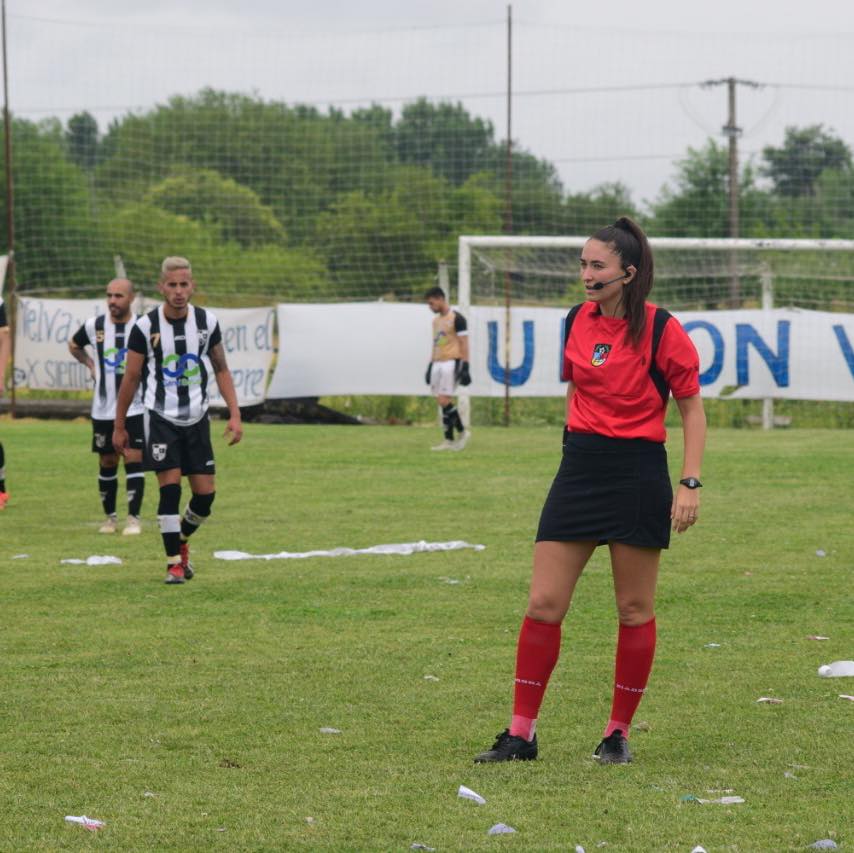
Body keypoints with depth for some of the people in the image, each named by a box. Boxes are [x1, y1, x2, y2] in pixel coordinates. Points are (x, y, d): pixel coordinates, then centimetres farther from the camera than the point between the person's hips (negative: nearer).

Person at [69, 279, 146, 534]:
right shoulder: (94, 326, 1)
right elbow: (74, 345, 22)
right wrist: (90, 364, 8)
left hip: (135, 407, -2)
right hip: (103, 409, 3)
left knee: (134, 460, -9)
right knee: (107, 463, 8)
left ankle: (134, 518, -6)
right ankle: (109, 516, 22)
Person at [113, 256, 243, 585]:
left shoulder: (207, 321, -1)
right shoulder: (146, 326, -9)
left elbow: (221, 370, 8)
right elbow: (131, 378, -1)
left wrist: (234, 415, 0)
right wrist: (119, 427, 3)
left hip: (197, 417, 3)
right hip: (161, 418, -3)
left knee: (205, 494, 1)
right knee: (170, 488, -11)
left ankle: (182, 541, 30)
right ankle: (174, 563, 0)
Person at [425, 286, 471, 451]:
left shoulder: (456, 318, -7)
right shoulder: (436, 320, 17)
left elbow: (464, 344, -10)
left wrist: (465, 368, -15)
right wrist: (430, 366, 18)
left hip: (451, 362, -8)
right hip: (438, 363, 8)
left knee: (444, 400, -14)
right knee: (443, 402, 3)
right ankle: (449, 441, 4)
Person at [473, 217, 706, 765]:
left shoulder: (661, 330, -8)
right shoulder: (579, 321, 7)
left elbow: (693, 408, -3)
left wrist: (691, 483, -10)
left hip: (638, 474, -5)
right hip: (579, 470, 5)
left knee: (635, 609, 4)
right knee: (544, 603, -2)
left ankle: (619, 734, 15)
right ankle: (521, 734, 4)